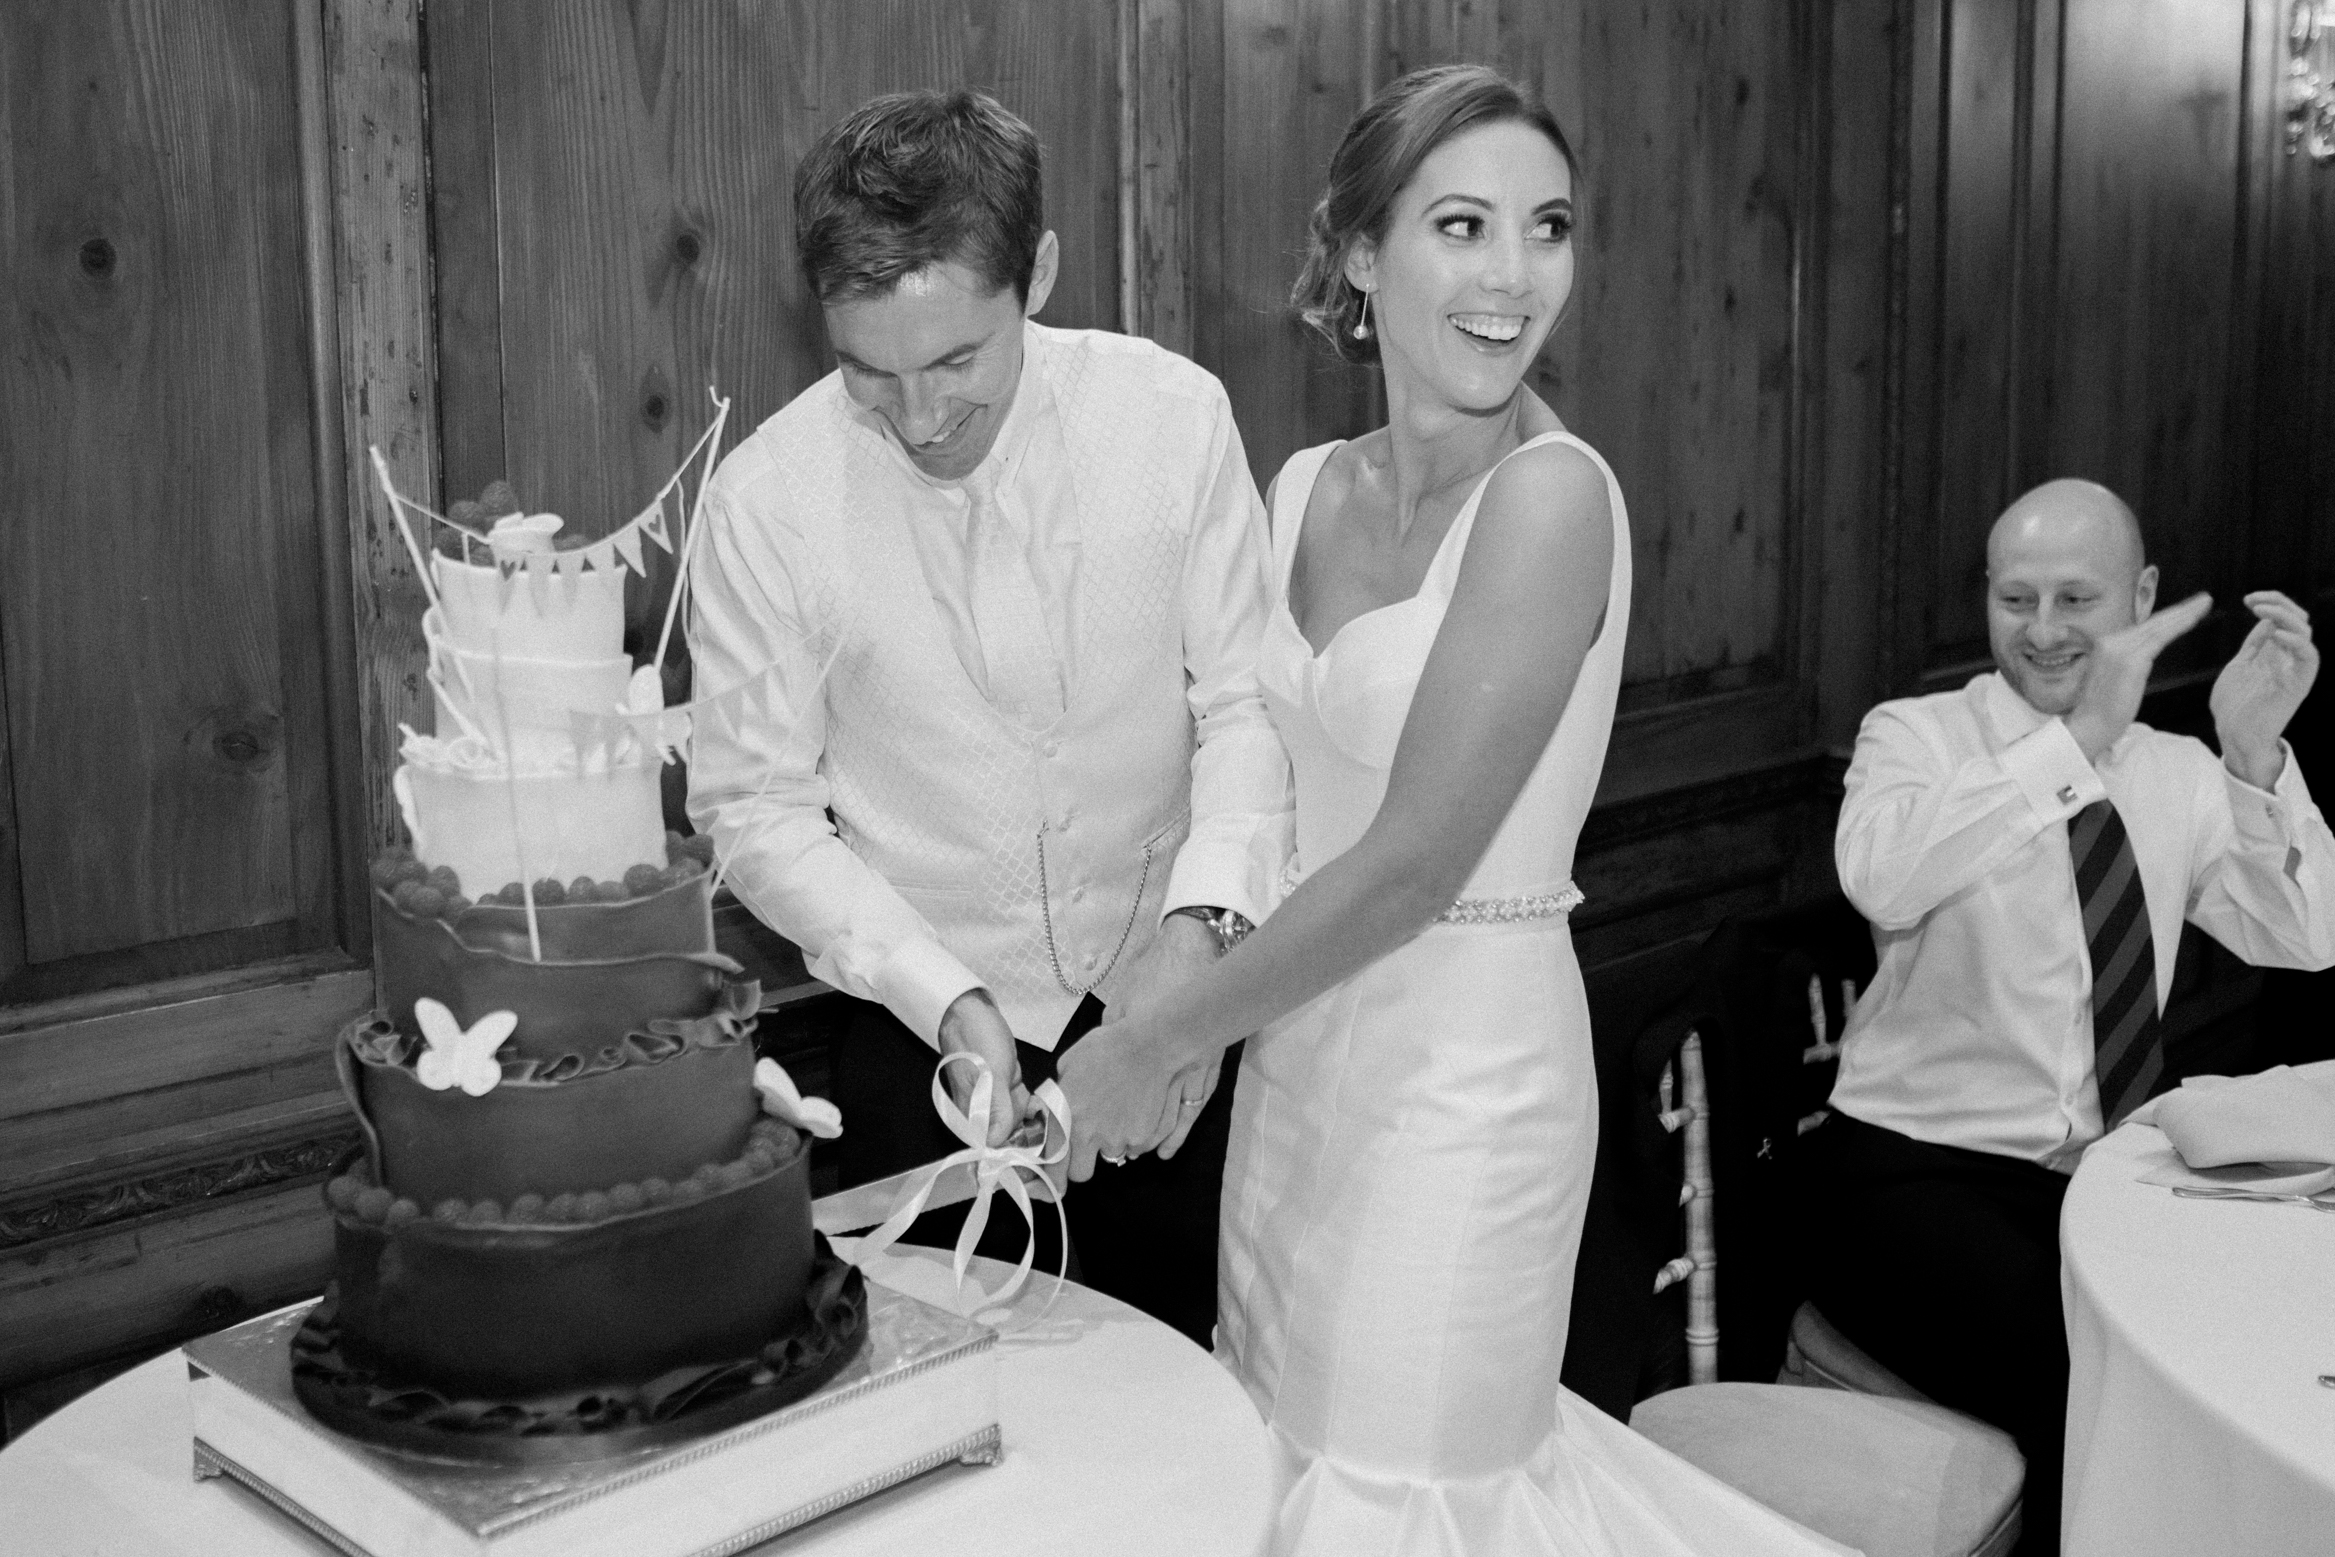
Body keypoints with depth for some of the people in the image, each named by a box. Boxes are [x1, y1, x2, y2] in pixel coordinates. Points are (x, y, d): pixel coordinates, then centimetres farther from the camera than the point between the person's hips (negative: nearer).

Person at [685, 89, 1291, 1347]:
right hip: (923, 1039, -1)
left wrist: (1200, 921, -21)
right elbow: (756, 811, -9)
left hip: (1164, 1008, 1)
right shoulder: (764, 502, -16)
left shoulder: (1174, 415, -13)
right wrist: (947, 999, -19)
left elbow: (1247, 704, -6)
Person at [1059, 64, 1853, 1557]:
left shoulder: (1551, 495, -18)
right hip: (1304, 1038, 7)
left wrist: (1157, 1044, -12)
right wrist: (1173, 1017, 0)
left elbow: (1412, 864, -21)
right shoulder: (1308, 487, 4)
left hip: (1464, 1070, -7)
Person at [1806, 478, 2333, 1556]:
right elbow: (1879, 875, -26)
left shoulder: (2178, 774, 11)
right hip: (1914, 1176, -4)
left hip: (2104, 1183, 5)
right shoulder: (1917, 737, -2)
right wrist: (2077, 739, -29)